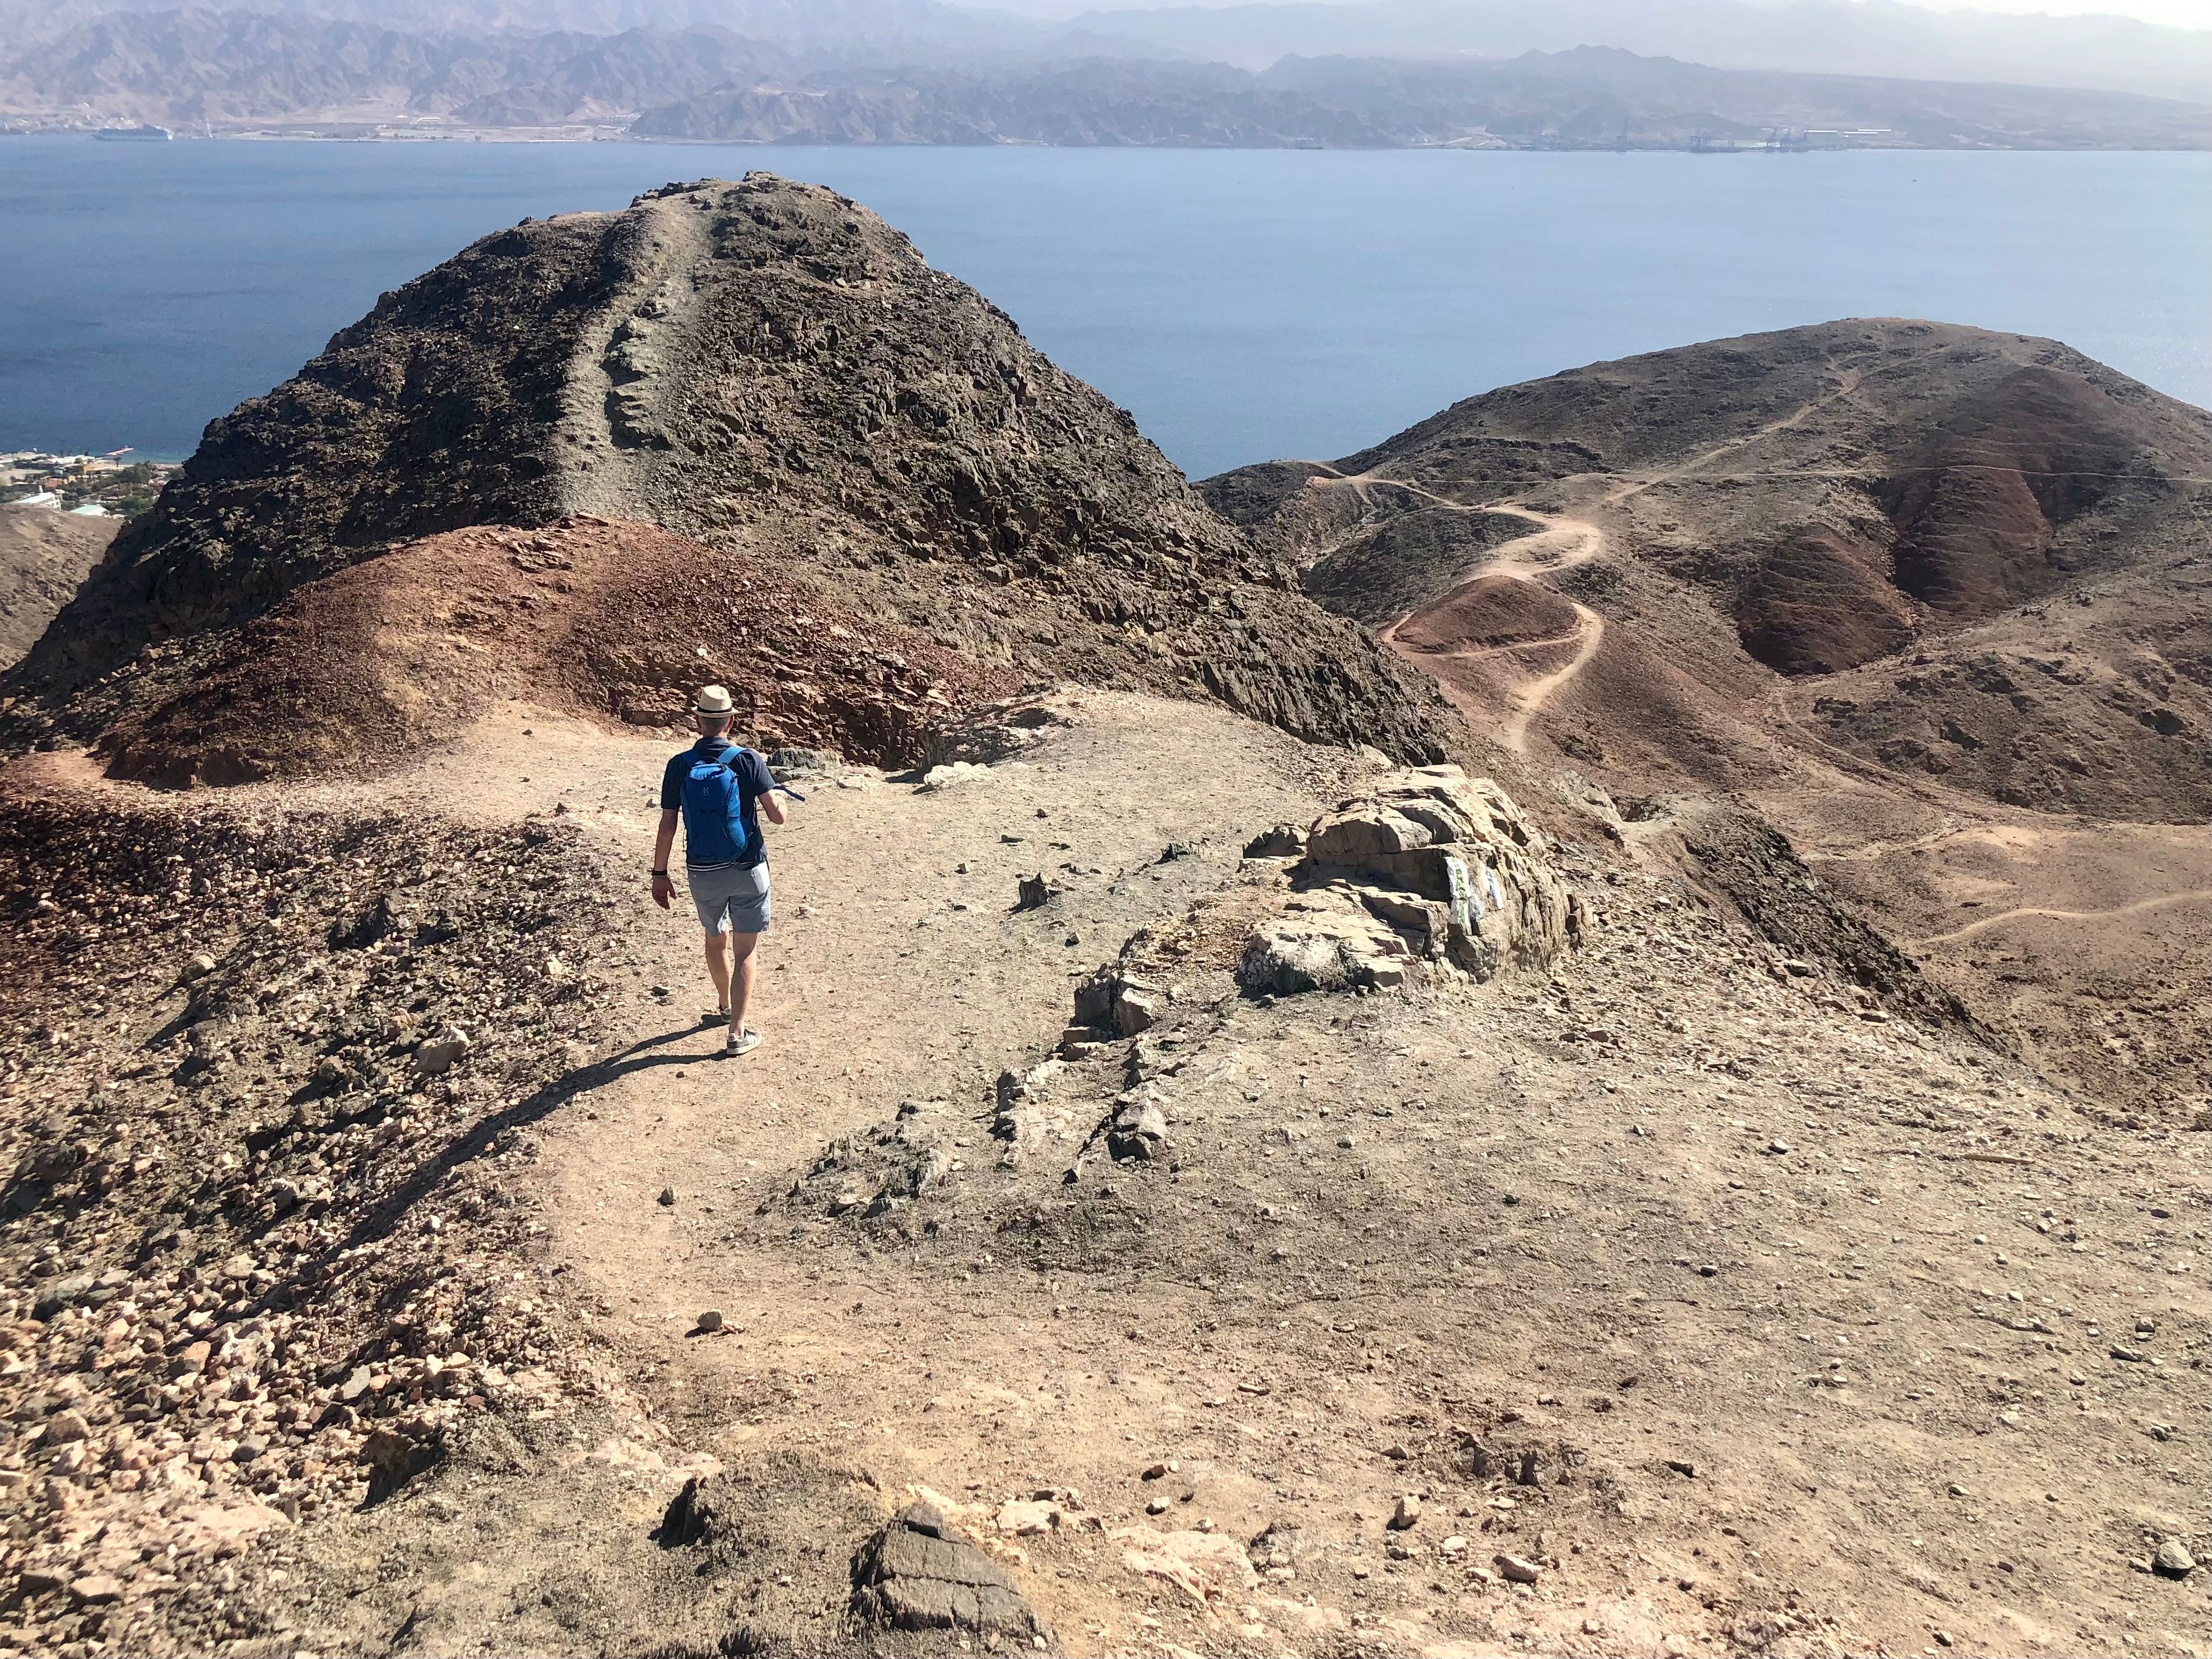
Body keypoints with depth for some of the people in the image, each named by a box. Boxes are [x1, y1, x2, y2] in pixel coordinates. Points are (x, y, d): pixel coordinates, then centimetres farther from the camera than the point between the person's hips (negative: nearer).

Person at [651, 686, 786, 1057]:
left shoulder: (680, 766, -6)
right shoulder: (748, 761, -12)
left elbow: (667, 827, -4)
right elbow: (777, 816, -12)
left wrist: (660, 874, 6)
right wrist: (763, 800, 11)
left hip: (702, 873, 2)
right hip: (748, 871, -2)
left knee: (716, 939, 25)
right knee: (743, 951, 6)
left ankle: (726, 1005, 46)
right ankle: (737, 1033, 4)